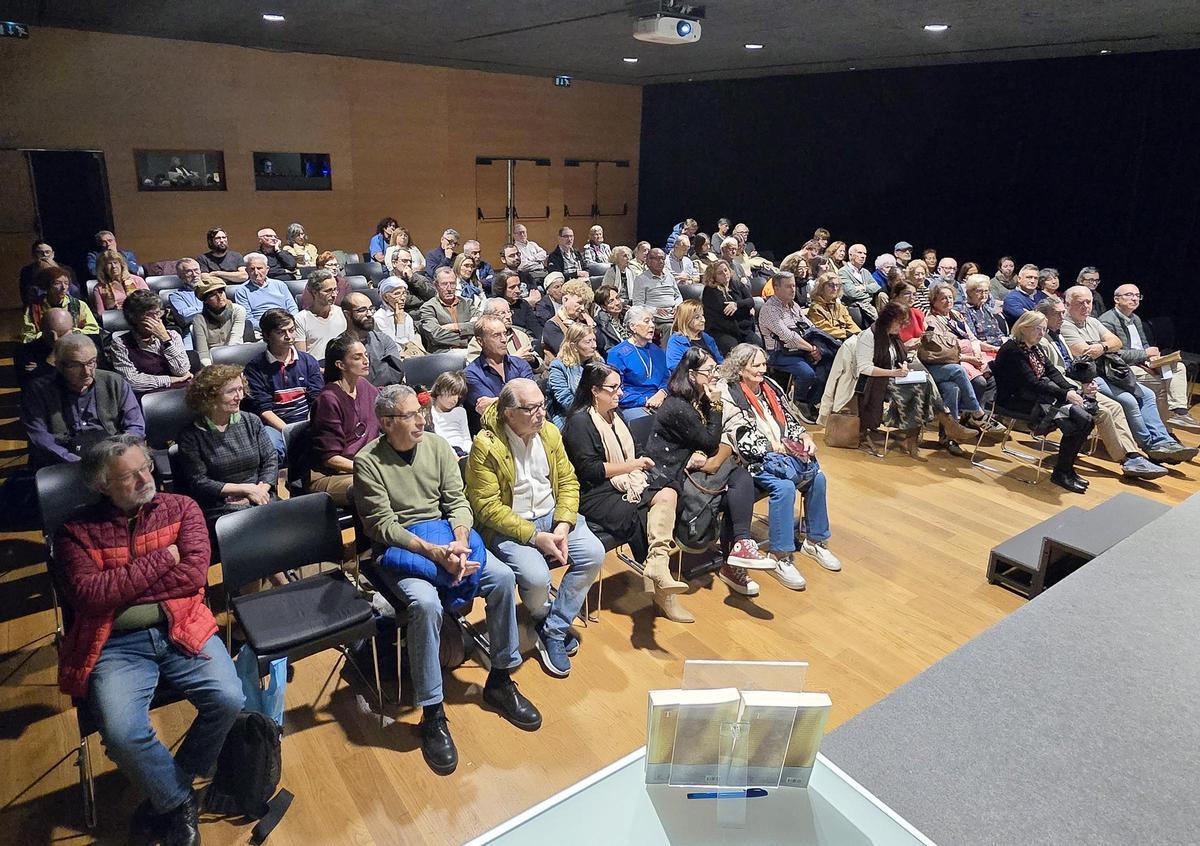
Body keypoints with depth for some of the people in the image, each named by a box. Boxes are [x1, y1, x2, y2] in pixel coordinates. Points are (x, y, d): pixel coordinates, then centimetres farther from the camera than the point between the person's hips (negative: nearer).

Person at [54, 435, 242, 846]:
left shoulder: (181, 508, 6)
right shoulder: (77, 531, 4)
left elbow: (195, 573, -6)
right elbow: (87, 594, -10)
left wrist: (120, 588, -7)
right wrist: (161, 560, -9)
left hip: (180, 630, 1)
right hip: (116, 645, -1)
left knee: (228, 700, -20)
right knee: (122, 733, -25)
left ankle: (166, 797, 7)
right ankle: (179, 802, 5)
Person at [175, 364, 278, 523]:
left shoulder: (252, 422, 13)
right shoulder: (191, 435, 1)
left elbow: (271, 459, 10)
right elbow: (198, 483, -4)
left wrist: (261, 490, -9)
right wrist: (246, 489, -9)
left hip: (260, 501, 4)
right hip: (219, 509, -4)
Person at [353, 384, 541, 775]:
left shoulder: (436, 445, 2)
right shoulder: (368, 462, -10)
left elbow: (457, 502, 0)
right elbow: (384, 526, -14)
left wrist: (459, 542, -20)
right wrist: (435, 553, -26)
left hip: (446, 536, 5)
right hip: (399, 549, -4)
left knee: (502, 577, -18)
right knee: (426, 603, -33)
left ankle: (500, 681, 2)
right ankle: (432, 715, -16)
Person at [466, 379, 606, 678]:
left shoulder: (550, 433, 1)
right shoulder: (485, 446, -17)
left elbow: (568, 481, 5)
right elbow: (487, 507, -18)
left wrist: (563, 526, -12)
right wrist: (536, 537, -21)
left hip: (551, 516, 6)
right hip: (508, 526, -5)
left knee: (594, 554, -16)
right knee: (536, 576, -29)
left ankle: (552, 631, -2)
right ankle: (547, 619, 10)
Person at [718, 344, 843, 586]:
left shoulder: (769, 386, 15)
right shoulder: (728, 393, -8)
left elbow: (789, 418, 18)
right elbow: (742, 438, -15)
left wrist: (804, 436, -1)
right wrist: (774, 446, -19)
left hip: (785, 451, 8)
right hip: (755, 459, -7)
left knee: (817, 477, -11)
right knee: (784, 487, -30)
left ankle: (815, 540, 8)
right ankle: (780, 557, -21)